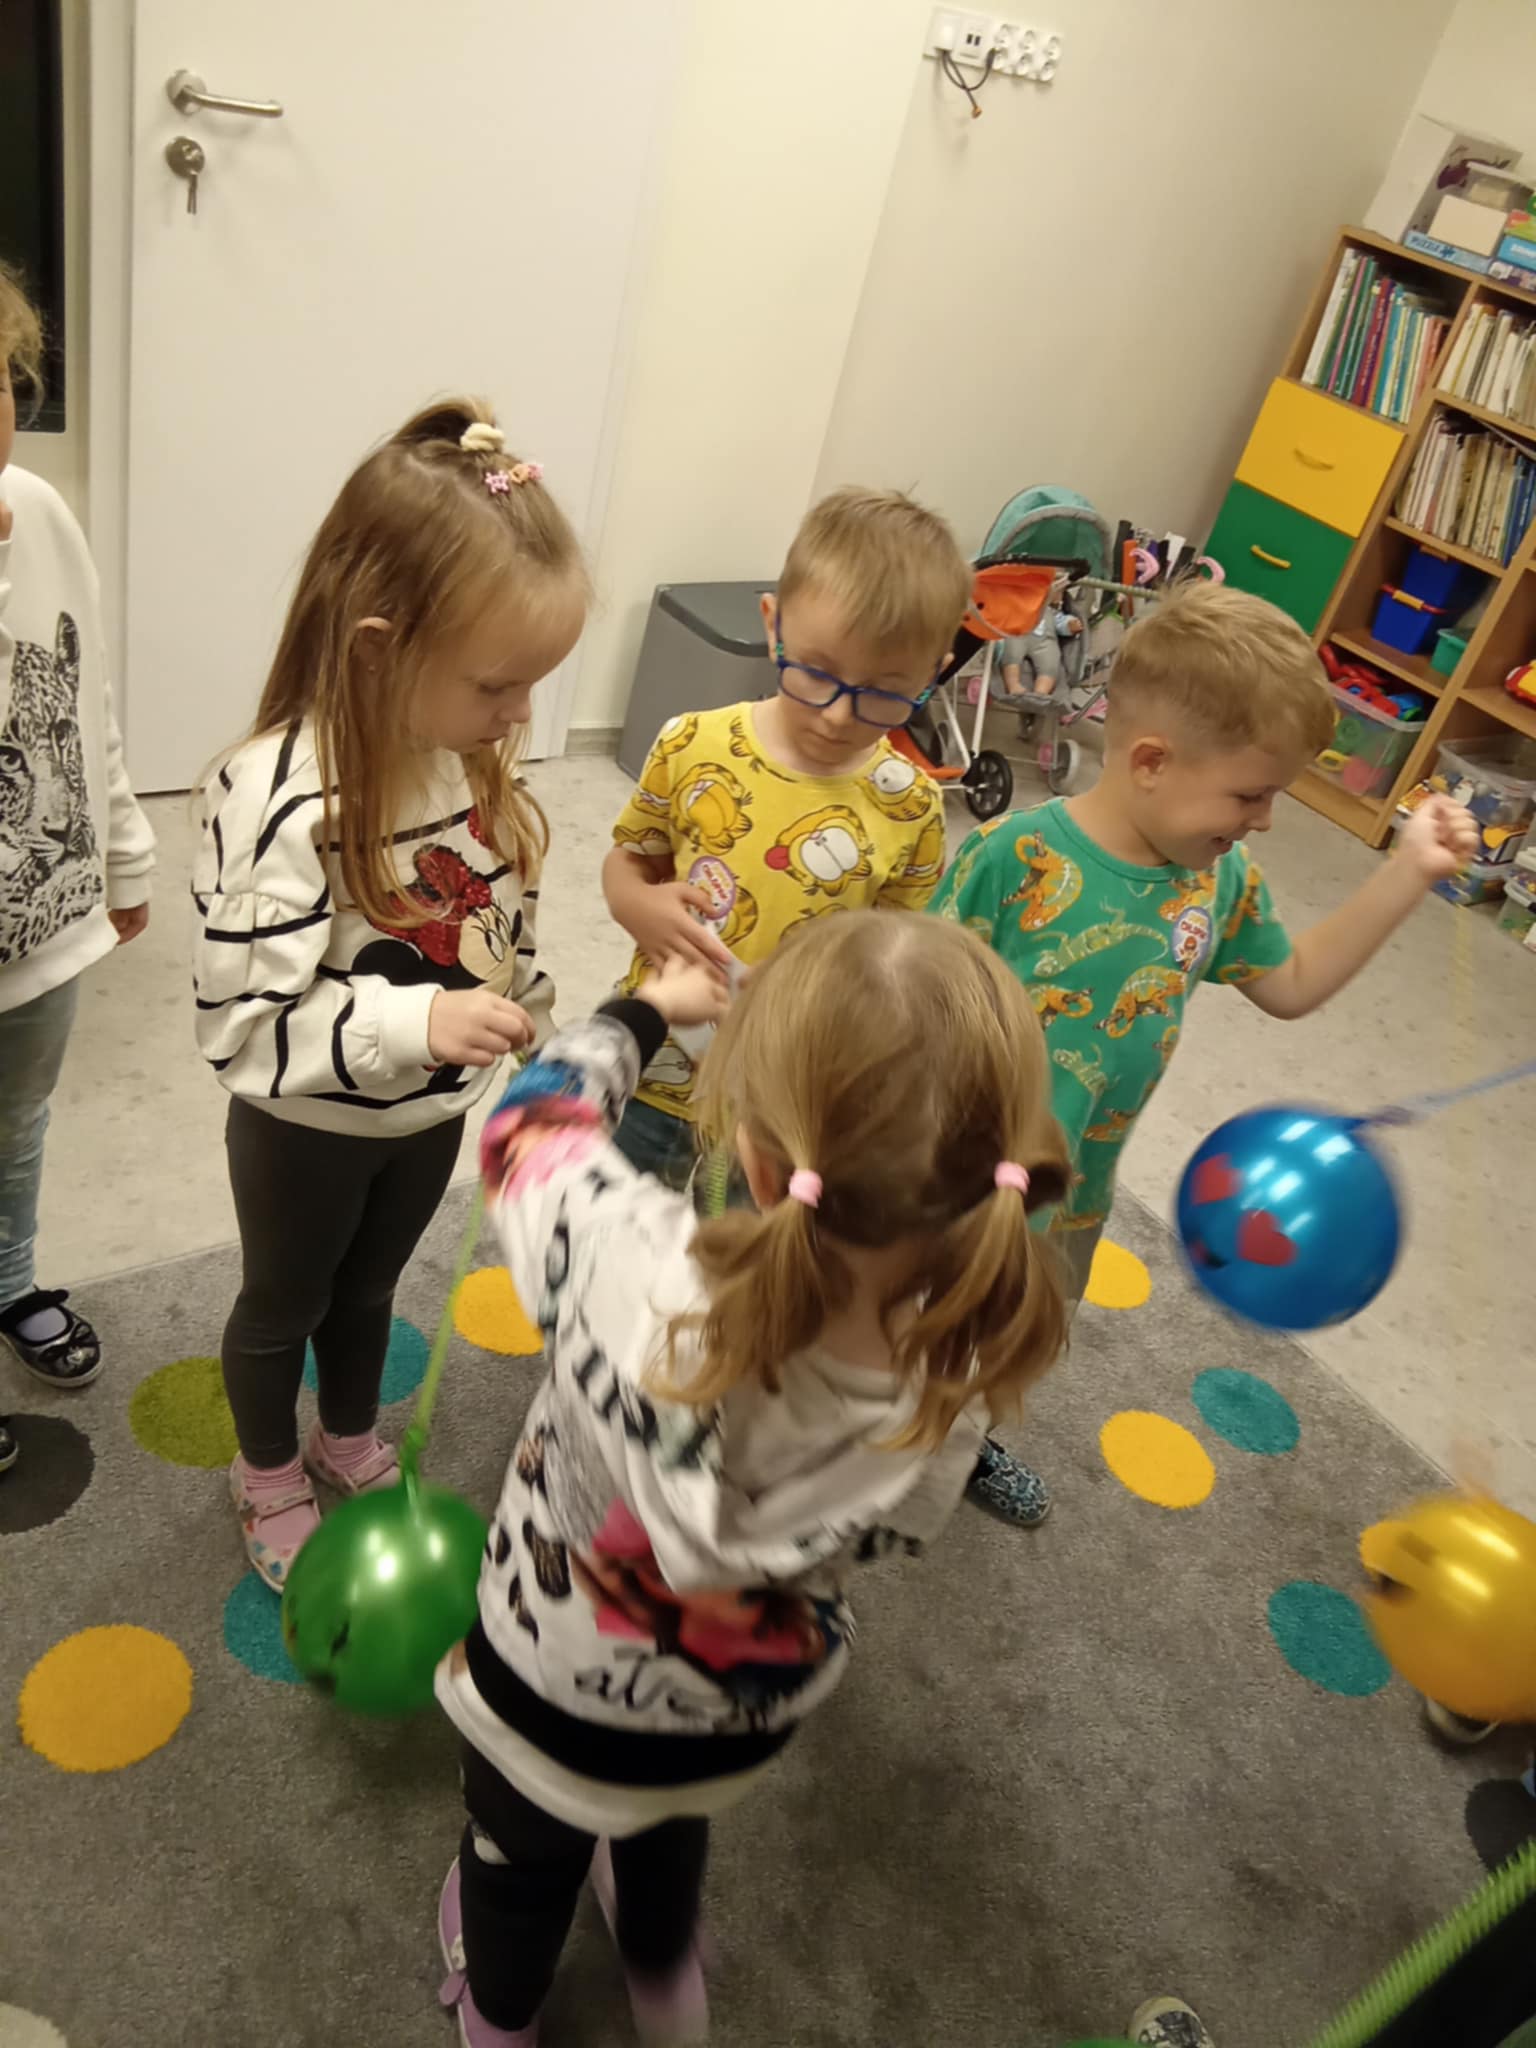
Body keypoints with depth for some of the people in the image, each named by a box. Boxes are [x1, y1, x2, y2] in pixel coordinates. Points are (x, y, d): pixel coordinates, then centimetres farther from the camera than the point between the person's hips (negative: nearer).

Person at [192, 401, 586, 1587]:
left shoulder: (475, 757, -12)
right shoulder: (282, 800, -34)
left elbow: (508, 922, 3)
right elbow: (242, 1024, -31)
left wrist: (538, 1040, 10)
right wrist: (415, 1022, -42)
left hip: (432, 1113, 5)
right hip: (309, 1130, -5)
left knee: (368, 1289, 29)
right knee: (283, 1306, 23)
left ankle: (352, 1443, 56)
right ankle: (269, 1479, 51)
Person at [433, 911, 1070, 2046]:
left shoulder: (636, 1269, -44)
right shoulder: (956, 1385, -33)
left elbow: (539, 1114, -21)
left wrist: (645, 1008, -4)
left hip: (552, 1699, -2)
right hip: (744, 1719, 3)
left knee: (522, 1859, 34)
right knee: (673, 1820, 39)